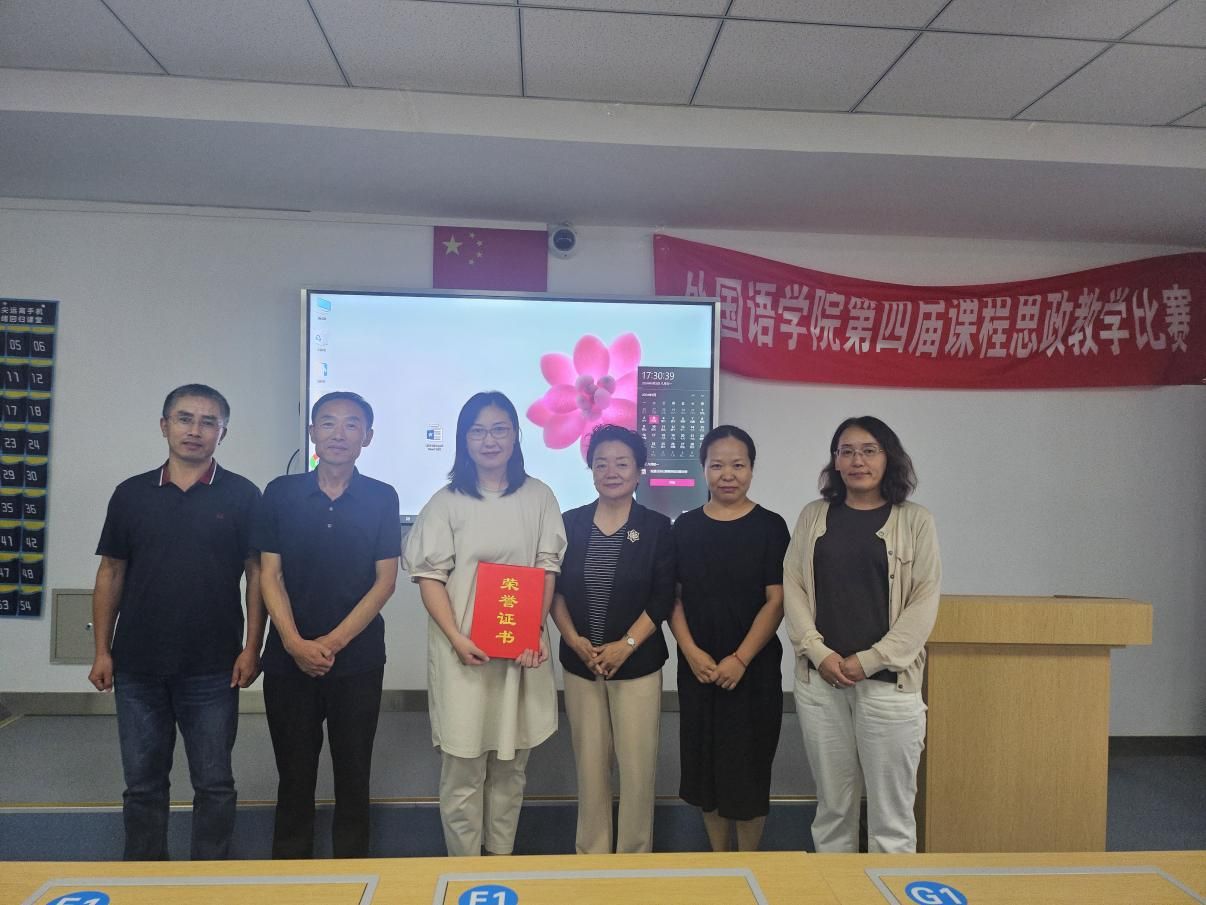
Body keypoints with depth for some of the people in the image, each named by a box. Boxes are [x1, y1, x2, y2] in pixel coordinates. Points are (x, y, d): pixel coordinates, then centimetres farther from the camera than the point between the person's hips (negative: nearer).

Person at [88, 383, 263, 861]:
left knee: (214, 784, 8)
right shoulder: (131, 493, 5)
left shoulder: (241, 495, -2)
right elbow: (111, 574, 9)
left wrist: (252, 647, -7)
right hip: (138, 666, 2)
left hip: (213, 669, -2)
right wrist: (102, 650, 5)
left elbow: (256, 573, -2)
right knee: (142, 783, 13)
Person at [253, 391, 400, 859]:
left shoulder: (382, 498, -1)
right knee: (294, 776, 10)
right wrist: (295, 643, -12)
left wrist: (332, 642, -11)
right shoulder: (281, 493, 2)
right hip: (288, 659, 1)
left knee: (353, 776, 9)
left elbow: (385, 581, -3)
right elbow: (270, 574, -1)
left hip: (357, 659, 0)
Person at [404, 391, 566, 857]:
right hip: (464, 650, -2)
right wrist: (456, 638, -15)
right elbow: (430, 576, -4)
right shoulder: (446, 502, -1)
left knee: (511, 765, 12)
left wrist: (536, 631, -11)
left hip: (522, 648, 2)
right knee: (462, 767, 4)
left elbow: (548, 568, 3)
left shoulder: (538, 496, 4)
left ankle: (502, 860, 28)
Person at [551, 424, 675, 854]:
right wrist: (573, 639, -9)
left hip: (637, 664, -2)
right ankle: (590, 853, 26)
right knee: (589, 764, 9)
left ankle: (635, 855, 20)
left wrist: (626, 645, -14)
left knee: (637, 764, 2)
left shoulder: (656, 527, -2)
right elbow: (555, 590, 5)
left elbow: (663, 598, -5)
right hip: (580, 663, 2)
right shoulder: (571, 523, 4)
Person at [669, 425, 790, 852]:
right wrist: (691, 652, -10)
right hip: (697, 667, 3)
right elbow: (673, 598, 4)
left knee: (747, 765, 5)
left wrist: (740, 659, -14)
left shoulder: (770, 526, -4)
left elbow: (776, 601, -7)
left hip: (754, 667, -2)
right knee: (706, 764, 11)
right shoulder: (686, 527, 3)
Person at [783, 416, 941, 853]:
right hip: (819, 679, 2)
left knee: (892, 812, 4)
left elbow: (924, 602, -4)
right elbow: (792, 587, 5)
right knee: (832, 805, 12)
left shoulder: (915, 521, 1)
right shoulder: (813, 516, 9)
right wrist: (819, 652, -8)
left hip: (889, 682, -2)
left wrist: (869, 660, -11)